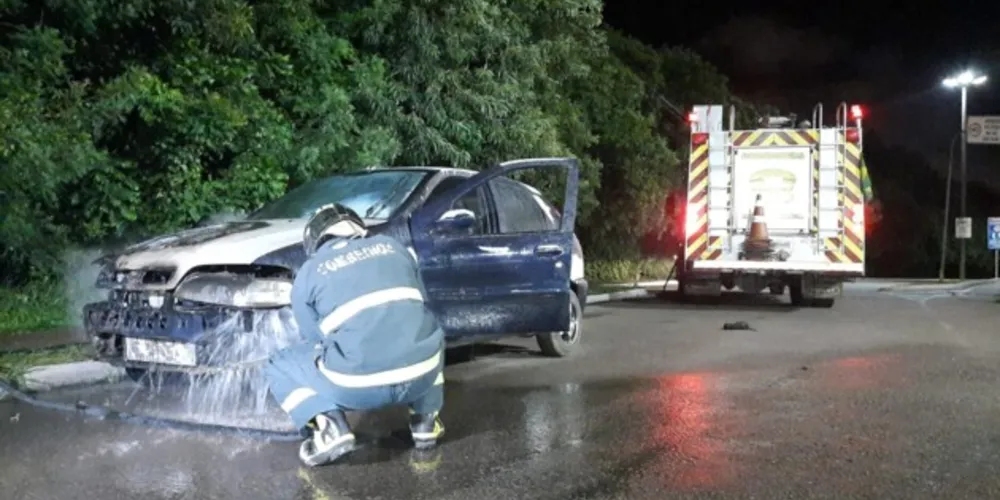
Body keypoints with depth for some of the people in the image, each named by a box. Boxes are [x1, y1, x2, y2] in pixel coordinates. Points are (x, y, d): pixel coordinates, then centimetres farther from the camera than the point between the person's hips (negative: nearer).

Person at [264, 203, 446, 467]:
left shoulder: (308, 274, 12)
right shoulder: (392, 247, 21)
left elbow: (316, 340, 19)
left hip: (358, 386, -3)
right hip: (423, 373, 4)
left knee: (278, 369, 23)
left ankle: (330, 430, 0)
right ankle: (426, 421, 24)